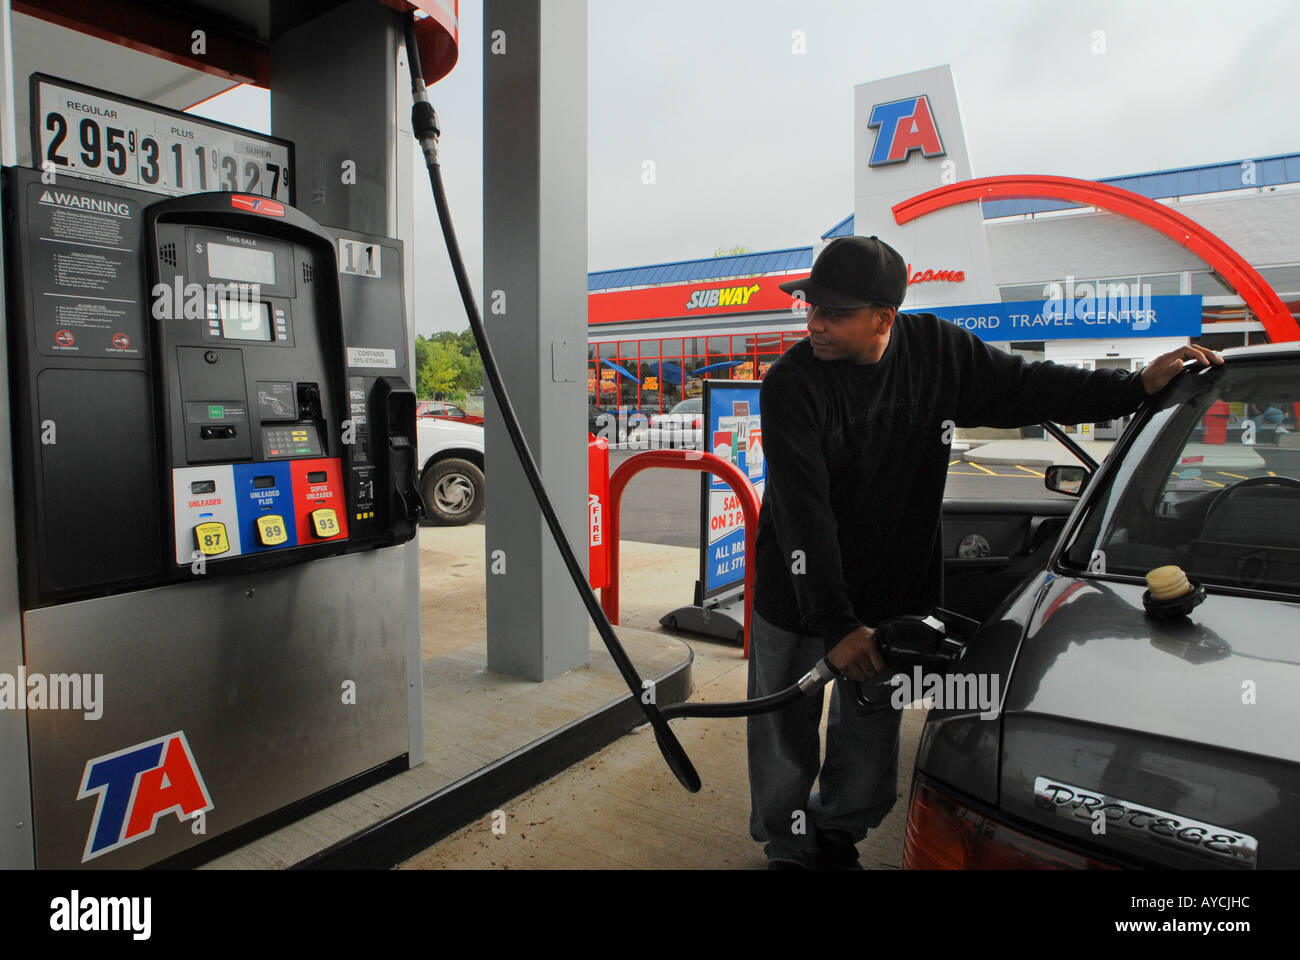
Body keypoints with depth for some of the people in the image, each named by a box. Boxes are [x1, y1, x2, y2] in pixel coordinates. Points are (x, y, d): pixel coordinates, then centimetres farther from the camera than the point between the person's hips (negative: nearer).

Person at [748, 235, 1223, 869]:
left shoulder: (939, 351, -6)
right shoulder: (792, 384, -19)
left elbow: (1027, 388, 9)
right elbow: (802, 514, -24)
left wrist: (1139, 386, 6)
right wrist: (834, 622, -28)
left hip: (895, 596, 3)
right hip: (798, 598, -3)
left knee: (870, 741, 17)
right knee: (785, 736, 11)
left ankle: (838, 838, 43)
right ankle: (789, 850, 37)